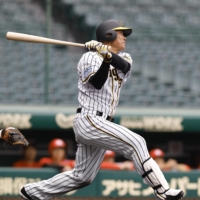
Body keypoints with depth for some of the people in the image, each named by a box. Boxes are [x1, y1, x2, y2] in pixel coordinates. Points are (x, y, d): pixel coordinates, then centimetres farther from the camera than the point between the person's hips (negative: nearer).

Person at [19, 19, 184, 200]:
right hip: (89, 120, -8)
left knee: (82, 177, 9)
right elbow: (97, 82, -19)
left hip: (100, 124, 8)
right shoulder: (90, 57, -1)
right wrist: (105, 59, -32)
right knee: (136, 143, -19)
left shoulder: (124, 58, 16)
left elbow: (124, 65, -9)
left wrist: (109, 55, -27)